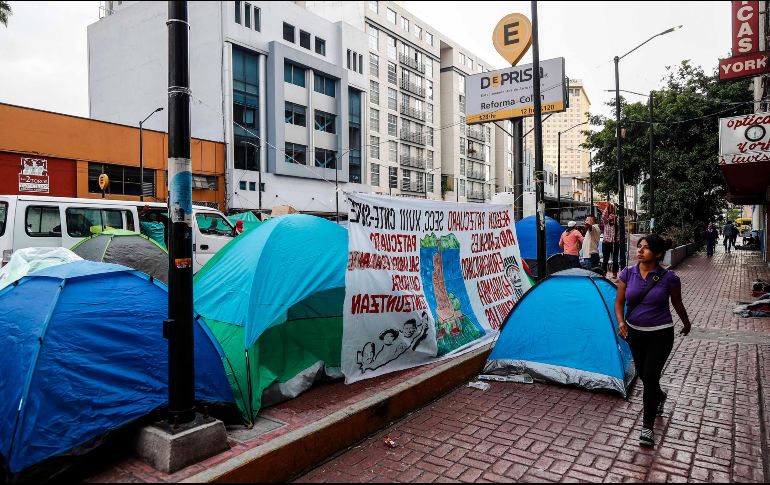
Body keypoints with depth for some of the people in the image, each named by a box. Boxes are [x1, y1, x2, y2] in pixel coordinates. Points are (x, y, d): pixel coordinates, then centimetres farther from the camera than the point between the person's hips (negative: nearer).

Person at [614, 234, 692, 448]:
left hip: (660, 334, -4)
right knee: (643, 374, 18)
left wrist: (686, 324, 18)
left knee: (650, 376, -9)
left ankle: (648, 427, 6)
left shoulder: (668, 278, -14)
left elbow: (678, 304, 3)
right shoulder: (627, 273, -7)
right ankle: (659, 397, 53)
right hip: (634, 332, 4)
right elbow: (619, 302, -1)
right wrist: (621, 321, -19)